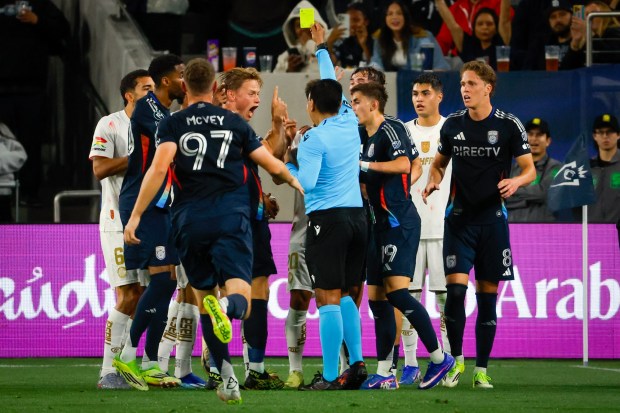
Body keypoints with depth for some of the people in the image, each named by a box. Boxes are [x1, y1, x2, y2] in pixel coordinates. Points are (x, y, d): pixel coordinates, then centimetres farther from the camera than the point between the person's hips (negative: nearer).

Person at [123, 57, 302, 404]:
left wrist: (136, 215, -10)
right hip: (232, 217, 0)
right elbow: (272, 165, 15)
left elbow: (159, 167, -11)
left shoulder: (172, 124, 5)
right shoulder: (235, 122, 10)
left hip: (190, 220, 1)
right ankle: (226, 306, -48)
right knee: (240, 300, -10)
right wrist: (294, 181, 37)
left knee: (203, 296, 16)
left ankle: (227, 378, 11)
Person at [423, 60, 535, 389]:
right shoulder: (453, 124, 4)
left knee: (487, 295, 2)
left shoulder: (509, 125, -3)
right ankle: (456, 359, 5)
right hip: (459, 219, 1)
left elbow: (529, 168, 0)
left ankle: (481, 370, 9)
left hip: (492, 220, -1)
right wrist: (433, 181, -4)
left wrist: (516, 181, -22)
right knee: (455, 289, -11)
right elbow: (440, 162, 17)